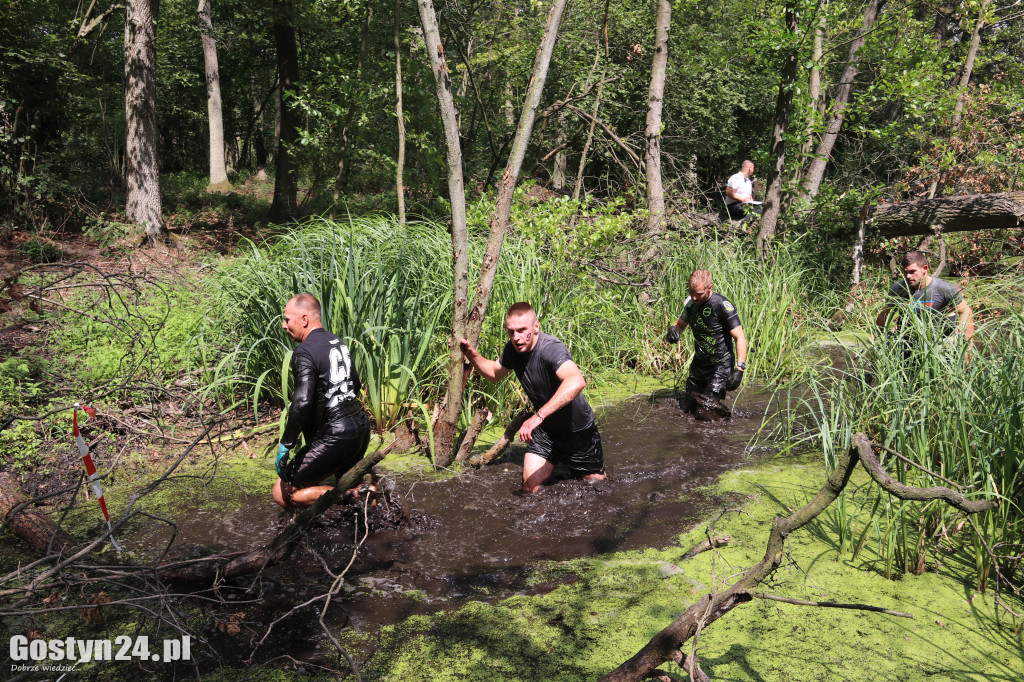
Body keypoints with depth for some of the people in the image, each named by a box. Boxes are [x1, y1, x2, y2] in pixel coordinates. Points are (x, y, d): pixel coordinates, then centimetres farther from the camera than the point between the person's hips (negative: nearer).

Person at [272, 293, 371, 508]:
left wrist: (285, 445, -21)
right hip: (361, 427, 9)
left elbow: (302, 402, -27)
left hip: (335, 437, -9)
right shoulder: (337, 342, 13)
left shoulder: (304, 352, -15)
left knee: (283, 493, 0)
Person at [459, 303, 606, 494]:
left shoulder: (551, 348, -32)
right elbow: (495, 373, 14)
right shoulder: (513, 349, -9)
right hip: (545, 430, 5)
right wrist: (472, 355, -6)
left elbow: (577, 382, -51)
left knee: (596, 483, 11)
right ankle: (556, 464, 24)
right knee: (530, 489, -4)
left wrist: (539, 416, -57)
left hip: (577, 430, -5)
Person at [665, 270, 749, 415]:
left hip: (721, 365, -6)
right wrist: (673, 329, -9)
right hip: (699, 363, 7)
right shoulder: (690, 302, 0)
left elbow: (740, 337, -21)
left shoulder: (723, 306, -20)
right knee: (691, 407, 12)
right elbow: (681, 324, 16)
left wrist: (740, 368, -31)